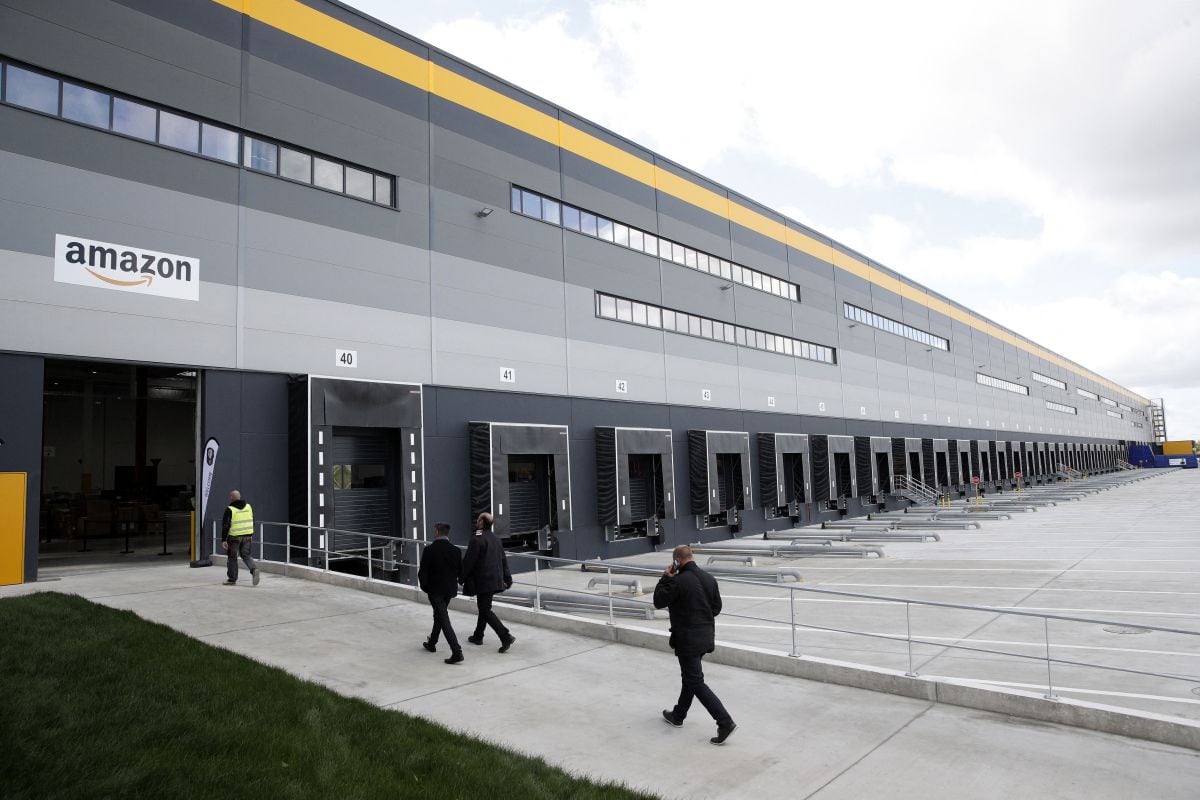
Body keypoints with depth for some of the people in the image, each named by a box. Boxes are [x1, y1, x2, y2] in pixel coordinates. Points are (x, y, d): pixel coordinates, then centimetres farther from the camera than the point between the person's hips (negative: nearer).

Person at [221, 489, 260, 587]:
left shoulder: (230, 509, -10)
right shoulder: (248, 506, 7)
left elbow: (225, 526, -13)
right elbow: (252, 522, 14)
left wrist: (223, 540, -11)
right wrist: (251, 535, 23)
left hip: (234, 537, -5)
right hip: (247, 536, 5)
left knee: (232, 557, 9)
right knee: (246, 555, 14)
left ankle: (232, 579, 16)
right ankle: (254, 569, -12)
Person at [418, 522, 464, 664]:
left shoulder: (429, 550, -15)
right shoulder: (455, 550, -3)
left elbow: (422, 572, -13)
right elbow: (460, 571, 2)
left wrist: (425, 587, 4)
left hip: (435, 590, -5)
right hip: (450, 589, 5)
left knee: (444, 620, -4)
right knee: (439, 615, 25)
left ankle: (457, 652, -13)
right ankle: (432, 643, 41)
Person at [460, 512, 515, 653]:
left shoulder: (477, 539, -17)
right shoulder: (495, 539, 10)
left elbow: (468, 561, -16)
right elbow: (504, 560, 15)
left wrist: (462, 578, -4)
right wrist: (507, 578, 20)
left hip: (483, 581, -9)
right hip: (495, 580, 9)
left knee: (486, 611, -5)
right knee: (484, 608, 20)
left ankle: (506, 636, -15)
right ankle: (478, 636, 32)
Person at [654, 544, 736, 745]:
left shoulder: (679, 581, -21)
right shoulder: (709, 578, 3)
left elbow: (658, 602, -12)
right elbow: (717, 607, 10)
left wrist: (666, 578, -5)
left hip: (687, 638, -8)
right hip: (706, 636, 8)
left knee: (695, 681, -1)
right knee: (690, 676, 21)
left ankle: (725, 722, -6)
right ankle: (678, 715, 36)